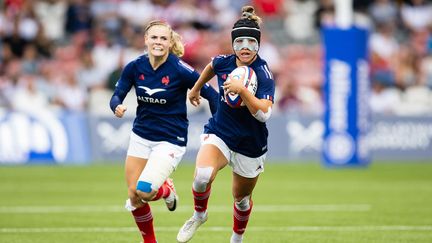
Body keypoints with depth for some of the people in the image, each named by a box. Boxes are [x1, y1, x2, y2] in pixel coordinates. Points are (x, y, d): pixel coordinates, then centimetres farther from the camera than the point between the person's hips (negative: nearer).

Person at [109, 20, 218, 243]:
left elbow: (211, 94, -11)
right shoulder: (134, 67, -6)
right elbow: (117, 96, 0)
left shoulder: (180, 70, -18)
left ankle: (166, 189, 16)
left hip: (171, 141, -5)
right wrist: (117, 107, -24)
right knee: (133, 196, 3)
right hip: (141, 137, 5)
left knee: (143, 192, -21)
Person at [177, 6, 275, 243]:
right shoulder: (223, 62, -8)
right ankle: (199, 215, 2)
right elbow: (210, 67, 19)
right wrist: (196, 88, 33)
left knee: (242, 197, 17)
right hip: (219, 133, 2)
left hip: (250, 144, -1)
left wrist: (242, 89, -43)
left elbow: (263, 113, -32)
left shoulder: (263, 74, -20)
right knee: (202, 176, -29)